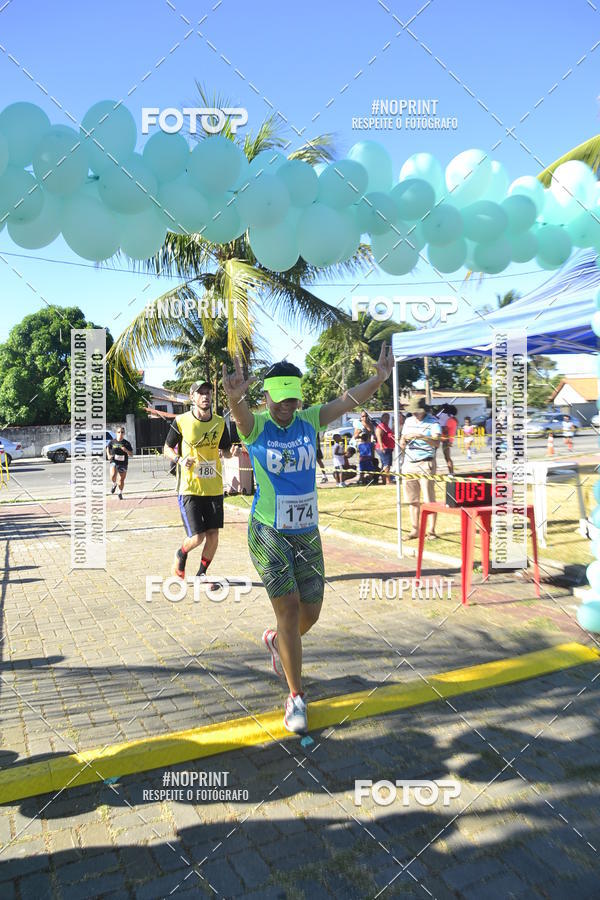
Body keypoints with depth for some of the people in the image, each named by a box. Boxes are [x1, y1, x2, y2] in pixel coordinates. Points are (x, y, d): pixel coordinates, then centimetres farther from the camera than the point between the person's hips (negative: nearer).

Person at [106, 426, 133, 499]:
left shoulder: (127, 443, -2)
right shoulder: (112, 442, -1)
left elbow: (131, 454, 0)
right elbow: (108, 448, 18)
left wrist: (126, 450, -19)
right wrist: (108, 455, -1)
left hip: (123, 464, 1)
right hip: (114, 462, -1)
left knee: (121, 480, 5)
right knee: (113, 476, -25)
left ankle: (120, 493, 29)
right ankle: (114, 484, 10)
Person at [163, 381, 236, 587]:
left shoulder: (220, 423, 3)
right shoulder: (181, 421, -6)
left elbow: (225, 449, 16)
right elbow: (167, 448, 5)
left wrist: (231, 453, -7)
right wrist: (179, 460, -15)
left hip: (214, 488, 4)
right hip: (189, 488, -4)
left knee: (213, 535, 6)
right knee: (197, 538, -9)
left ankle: (201, 574, 29)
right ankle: (181, 554, 27)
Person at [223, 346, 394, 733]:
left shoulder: (310, 421, 0)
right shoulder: (255, 426, -9)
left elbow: (347, 400, -13)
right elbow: (240, 411, -32)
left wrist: (380, 377, -30)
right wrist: (235, 395, -56)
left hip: (307, 532, 4)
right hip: (268, 533, -4)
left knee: (310, 613, 10)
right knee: (289, 609, -5)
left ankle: (275, 640, 45)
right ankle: (296, 697, 12)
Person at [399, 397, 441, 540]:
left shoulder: (433, 422, -3)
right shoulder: (408, 421, 14)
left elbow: (436, 443, -17)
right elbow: (402, 445, 18)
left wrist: (422, 437, -32)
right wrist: (403, 440, -6)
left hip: (425, 464, -5)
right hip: (409, 463, 5)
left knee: (430, 499, -4)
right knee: (412, 500, 8)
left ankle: (431, 531, 4)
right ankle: (415, 530, 16)